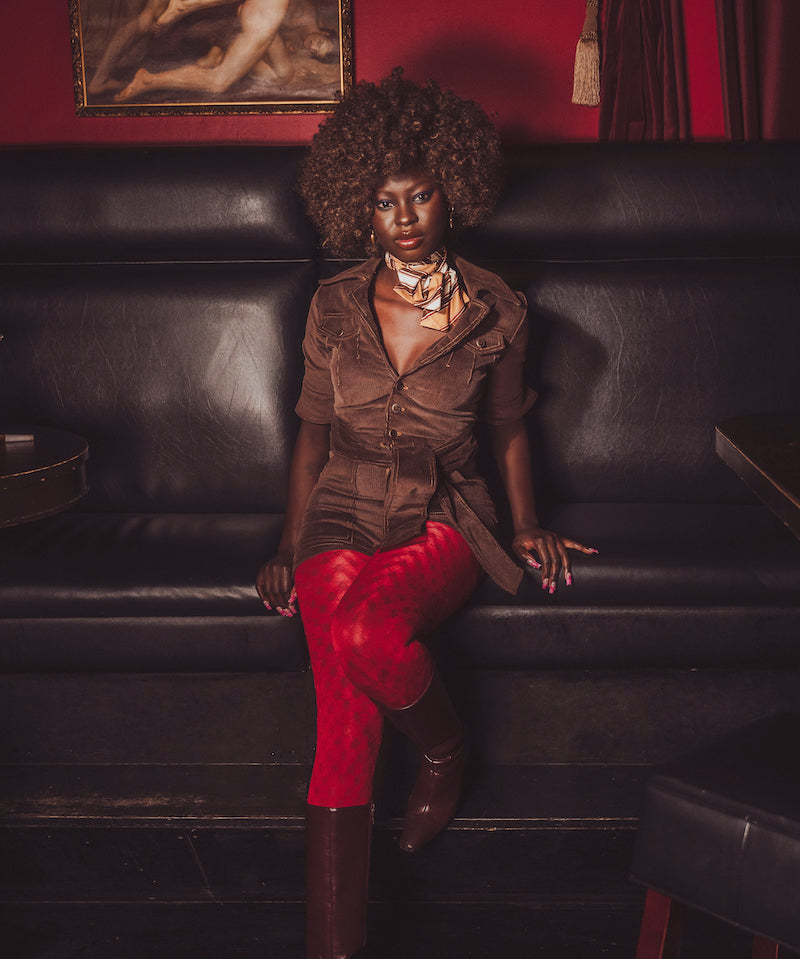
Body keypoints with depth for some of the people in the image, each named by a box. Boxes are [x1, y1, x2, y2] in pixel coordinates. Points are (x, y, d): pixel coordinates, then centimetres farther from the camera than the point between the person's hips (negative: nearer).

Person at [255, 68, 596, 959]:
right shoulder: (335, 305, 3)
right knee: (345, 713, -22)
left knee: (366, 635, -34)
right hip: (344, 514, 1)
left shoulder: (497, 311, 0)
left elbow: (507, 425, 14)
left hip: (443, 518, -1)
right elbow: (312, 429, 10)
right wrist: (290, 546, 6)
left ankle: (445, 747, 0)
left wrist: (528, 526, 9)